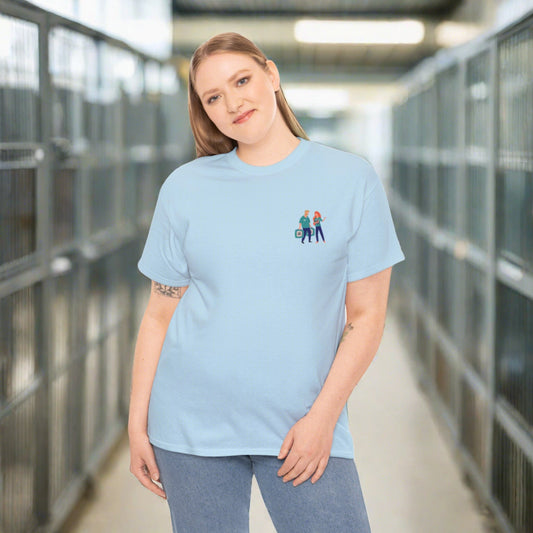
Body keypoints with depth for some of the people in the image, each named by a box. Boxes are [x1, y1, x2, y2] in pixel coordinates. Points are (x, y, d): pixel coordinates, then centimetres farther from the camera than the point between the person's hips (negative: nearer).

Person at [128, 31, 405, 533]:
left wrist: (323, 416, -9)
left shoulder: (352, 179, -1)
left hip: (305, 425, -1)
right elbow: (160, 314, 7)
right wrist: (137, 423, 3)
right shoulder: (184, 187, 3)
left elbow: (366, 315, -1)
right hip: (191, 425, 1)